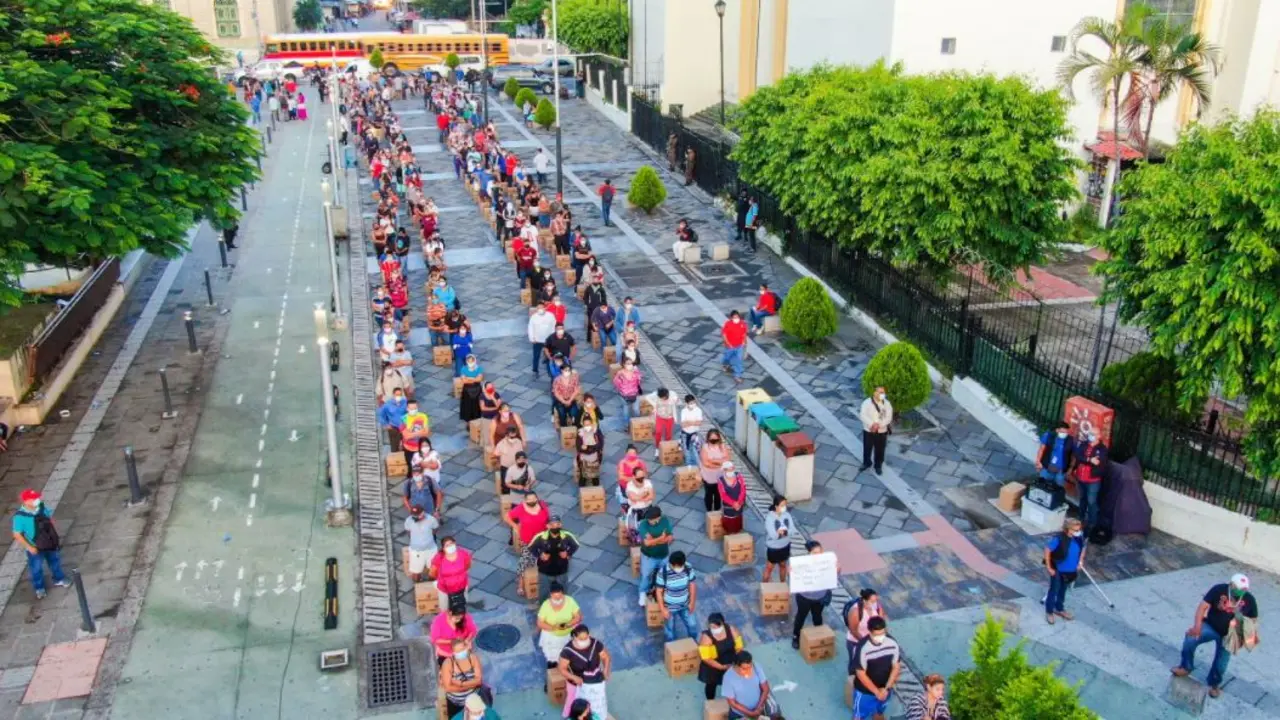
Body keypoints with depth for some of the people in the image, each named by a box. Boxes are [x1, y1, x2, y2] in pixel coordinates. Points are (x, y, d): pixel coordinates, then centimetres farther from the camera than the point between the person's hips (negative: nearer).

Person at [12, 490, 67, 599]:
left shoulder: (42, 506, -14)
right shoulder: (20, 516, -28)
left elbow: (50, 518, 4)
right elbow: (17, 535, -21)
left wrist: (55, 535, 5)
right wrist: (29, 547, -20)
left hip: (50, 543, 4)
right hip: (35, 548, -4)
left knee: (55, 562, 23)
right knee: (36, 569, 14)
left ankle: (59, 580, 47)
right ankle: (39, 588, 37)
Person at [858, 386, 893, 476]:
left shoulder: (887, 404, -6)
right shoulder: (867, 402, -12)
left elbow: (888, 418, -11)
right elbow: (862, 415, -19)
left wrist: (878, 425, -26)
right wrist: (872, 424, -30)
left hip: (882, 431, 1)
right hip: (868, 431, -1)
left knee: (879, 450, 13)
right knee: (867, 448, 15)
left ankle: (878, 465, 33)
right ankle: (866, 463, 38)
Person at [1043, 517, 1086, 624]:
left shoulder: (1080, 538, -14)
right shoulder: (1059, 539, -30)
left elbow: (1083, 548, 9)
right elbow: (1047, 550, -22)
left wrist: (1080, 561, 5)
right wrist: (1049, 567, -17)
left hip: (1070, 570, 5)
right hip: (1057, 570, -5)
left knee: (1063, 590, 24)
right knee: (1054, 590, 9)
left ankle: (1059, 609, 44)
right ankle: (1049, 612, 27)